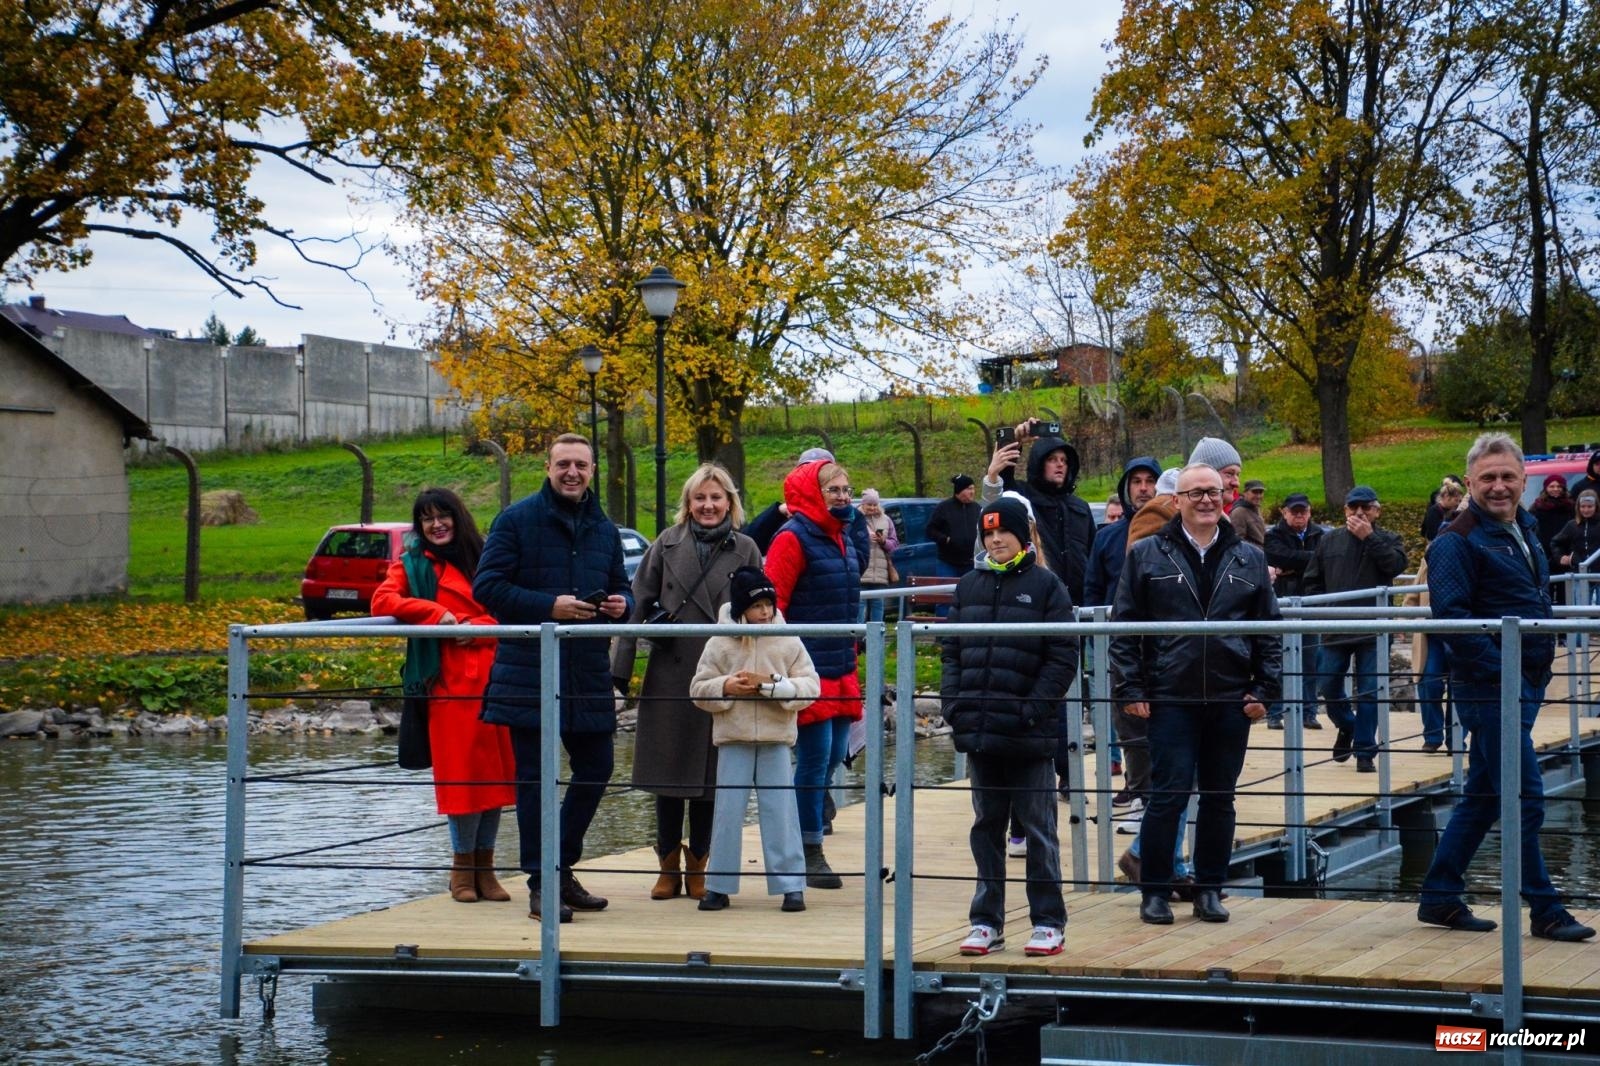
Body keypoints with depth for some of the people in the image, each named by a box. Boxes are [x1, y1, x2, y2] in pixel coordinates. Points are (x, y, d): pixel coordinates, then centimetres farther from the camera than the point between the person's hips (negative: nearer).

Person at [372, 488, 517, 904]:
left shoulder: (486, 558, 17)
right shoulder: (412, 564, 10)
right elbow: (382, 600, -5)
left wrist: (478, 627, -8)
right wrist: (435, 613, -15)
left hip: (494, 678, 3)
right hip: (450, 681, -3)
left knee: (496, 771, 2)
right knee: (461, 771, -6)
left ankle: (485, 864, 11)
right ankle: (463, 865, 5)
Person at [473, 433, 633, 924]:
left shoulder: (604, 529, 14)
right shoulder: (517, 520, -3)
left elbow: (621, 587, 23)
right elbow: (487, 586, -8)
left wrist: (621, 603, -2)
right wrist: (549, 606, -17)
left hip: (588, 676, 5)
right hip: (529, 675, -5)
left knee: (596, 769, 7)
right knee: (534, 777, -1)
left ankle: (562, 868, 23)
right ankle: (541, 884, 5)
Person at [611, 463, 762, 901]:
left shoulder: (745, 550, 3)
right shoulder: (668, 544, 5)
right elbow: (639, 604, 4)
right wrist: (621, 666, -2)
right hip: (669, 676, 1)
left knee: (710, 775, 5)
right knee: (668, 772, 6)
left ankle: (697, 866, 17)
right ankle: (668, 867, 17)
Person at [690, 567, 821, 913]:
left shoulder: (788, 642, 0)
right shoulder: (720, 644, 0)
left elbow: (810, 686, -4)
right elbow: (699, 689, 3)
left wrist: (772, 686, -16)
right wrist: (726, 687, -16)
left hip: (775, 740, 0)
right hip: (733, 740, 0)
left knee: (780, 810, 2)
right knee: (728, 811, 5)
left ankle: (791, 885, 8)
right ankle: (719, 885, 12)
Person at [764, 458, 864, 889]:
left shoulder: (842, 540, 16)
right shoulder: (792, 539, -10)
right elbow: (770, 606, -14)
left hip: (840, 671, 8)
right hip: (809, 671, -8)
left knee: (834, 755, 10)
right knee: (815, 757, -6)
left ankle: (809, 827, 21)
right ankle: (810, 852, 2)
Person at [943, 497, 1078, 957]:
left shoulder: (1046, 586, -2)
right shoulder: (970, 586, 12)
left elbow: (1064, 656, -6)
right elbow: (951, 650, 14)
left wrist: (1034, 708, -14)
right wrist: (953, 702, 0)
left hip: (1029, 734, -4)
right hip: (979, 730, 5)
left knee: (1038, 827, 2)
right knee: (986, 826, 11)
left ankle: (1048, 922, 9)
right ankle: (987, 922, 17)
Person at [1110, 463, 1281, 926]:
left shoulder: (1250, 559, 10)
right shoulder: (1147, 555, 3)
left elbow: (1269, 629, 11)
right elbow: (1125, 627, 2)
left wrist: (1263, 690, 2)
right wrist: (1131, 689, -5)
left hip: (1231, 701, 3)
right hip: (1170, 699, -3)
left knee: (1220, 798, 8)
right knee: (1168, 796, -3)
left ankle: (1210, 889, 19)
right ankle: (1155, 892, 7)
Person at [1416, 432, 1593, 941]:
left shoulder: (1525, 531, 15)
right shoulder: (1457, 541, -12)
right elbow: (1450, 614, -20)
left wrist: (1540, 666, 15)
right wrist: (1498, 668, -22)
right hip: (1489, 688, -9)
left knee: (1483, 796, 12)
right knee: (1525, 797, -6)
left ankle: (1440, 898, 20)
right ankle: (1545, 910, 1)